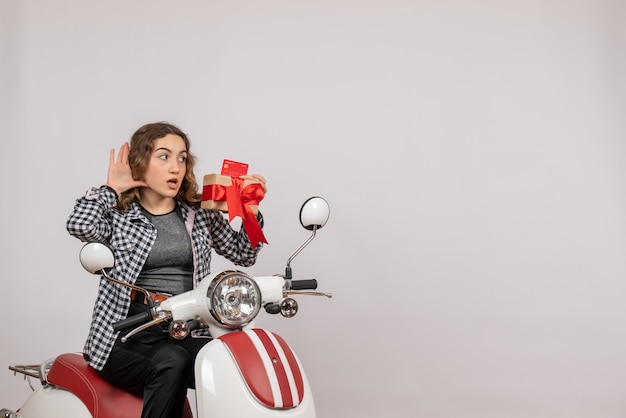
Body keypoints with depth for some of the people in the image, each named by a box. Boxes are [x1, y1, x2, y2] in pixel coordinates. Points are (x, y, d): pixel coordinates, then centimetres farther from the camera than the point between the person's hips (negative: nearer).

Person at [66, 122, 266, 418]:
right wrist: (111, 188, -3)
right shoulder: (117, 213, 4)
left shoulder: (201, 215, 14)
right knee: (171, 362, -35)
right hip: (127, 339, -3)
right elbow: (80, 226, -18)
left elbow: (243, 254, 18)